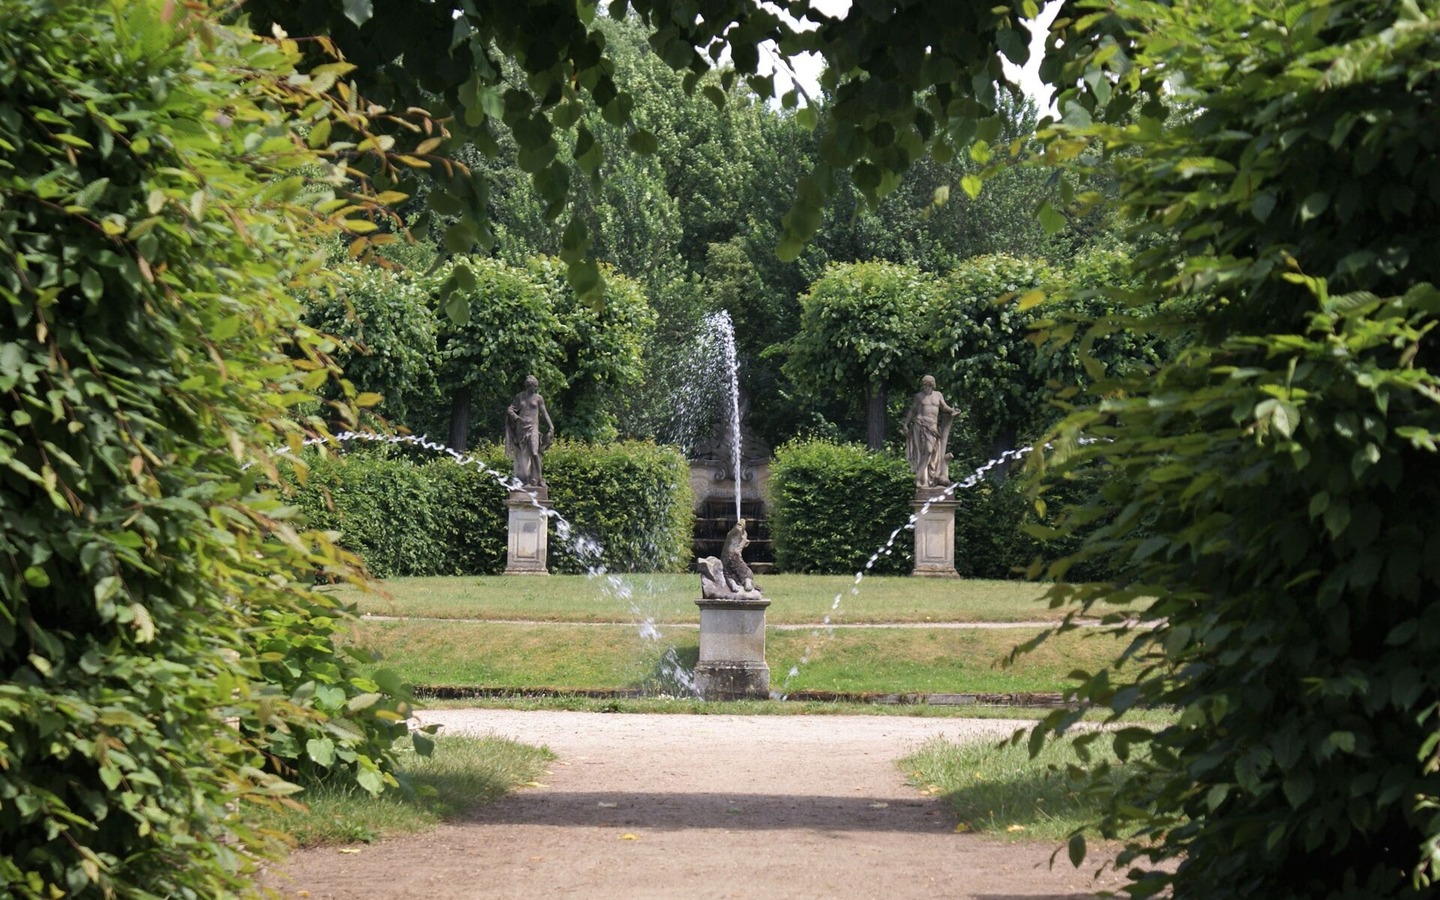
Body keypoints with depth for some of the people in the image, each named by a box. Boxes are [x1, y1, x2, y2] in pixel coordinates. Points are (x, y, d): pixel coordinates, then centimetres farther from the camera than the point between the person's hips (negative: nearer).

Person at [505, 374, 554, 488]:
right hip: (521, 427, 2)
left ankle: (538, 479, -10)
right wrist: (518, 418, -10)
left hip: (532, 428, -2)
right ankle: (525, 480, 6)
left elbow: (544, 413, 7)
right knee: (523, 455, 2)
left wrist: (551, 427, 2)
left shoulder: (538, 398, 4)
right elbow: (510, 409, 6)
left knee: (534, 453, -16)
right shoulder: (519, 397, 8)